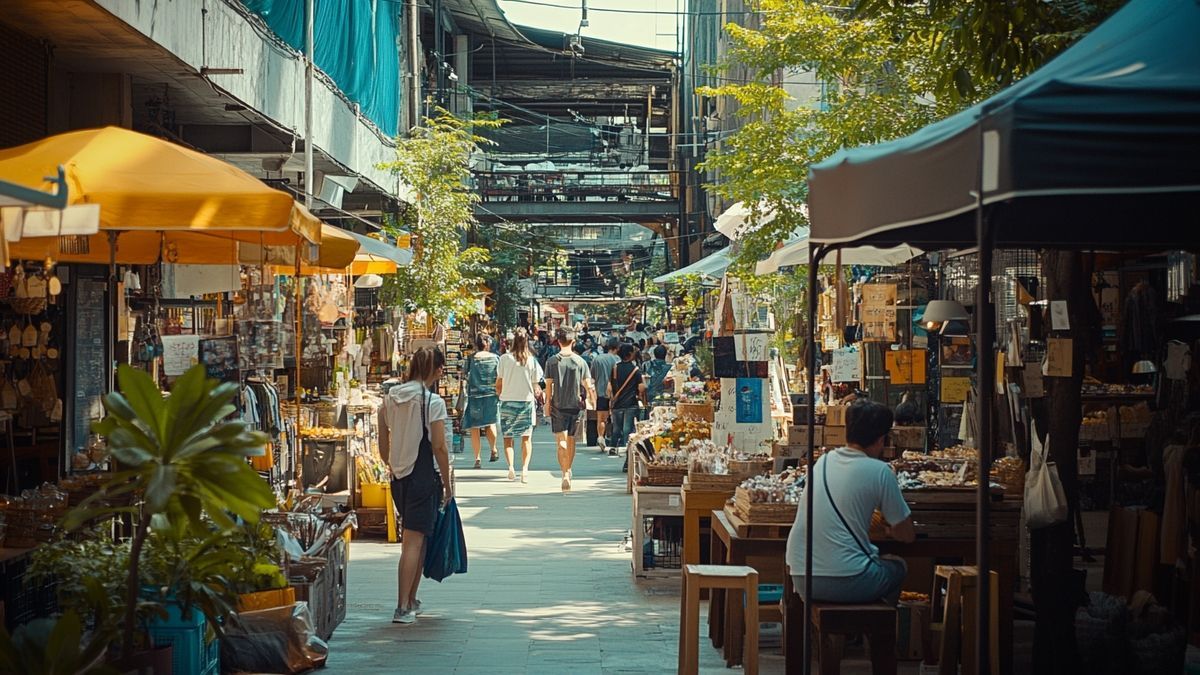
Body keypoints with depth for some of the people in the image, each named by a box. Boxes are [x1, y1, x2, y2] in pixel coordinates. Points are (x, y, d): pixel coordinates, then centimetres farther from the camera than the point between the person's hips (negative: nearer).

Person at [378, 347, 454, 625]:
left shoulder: (389, 399, 6)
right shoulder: (433, 402, -12)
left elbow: (383, 446, 10)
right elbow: (439, 448, -12)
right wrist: (447, 482, -3)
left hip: (398, 477, 6)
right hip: (424, 477, -6)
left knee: (416, 539, 19)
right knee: (414, 541, -4)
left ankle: (411, 602, 26)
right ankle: (403, 607, -6)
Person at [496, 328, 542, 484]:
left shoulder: (505, 359, -5)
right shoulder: (531, 360, -4)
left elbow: (498, 384, 0)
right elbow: (535, 384, 2)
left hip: (507, 401, 0)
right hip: (526, 401, 0)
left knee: (507, 437, 9)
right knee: (526, 437, 10)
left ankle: (510, 466, -9)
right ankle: (525, 467, -6)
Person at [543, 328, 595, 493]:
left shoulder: (552, 361, -4)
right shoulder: (580, 361, -1)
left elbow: (549, 384, -4)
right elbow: (587, 385, 0)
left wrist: (547, 403, 3)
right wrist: (592, 399, 13)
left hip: (558, 405, -2)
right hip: (575, 404, 2)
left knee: (562, 440, -4)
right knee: (571, 439, 17)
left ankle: (565, 474, -19)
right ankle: (568, 469, 32)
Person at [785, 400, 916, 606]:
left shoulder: (824, 461, 11)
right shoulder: (879, 471, -6)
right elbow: (907, 535, 3)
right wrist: (889, 531, 25)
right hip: (846, 583, -6)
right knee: (898, 566, 25)